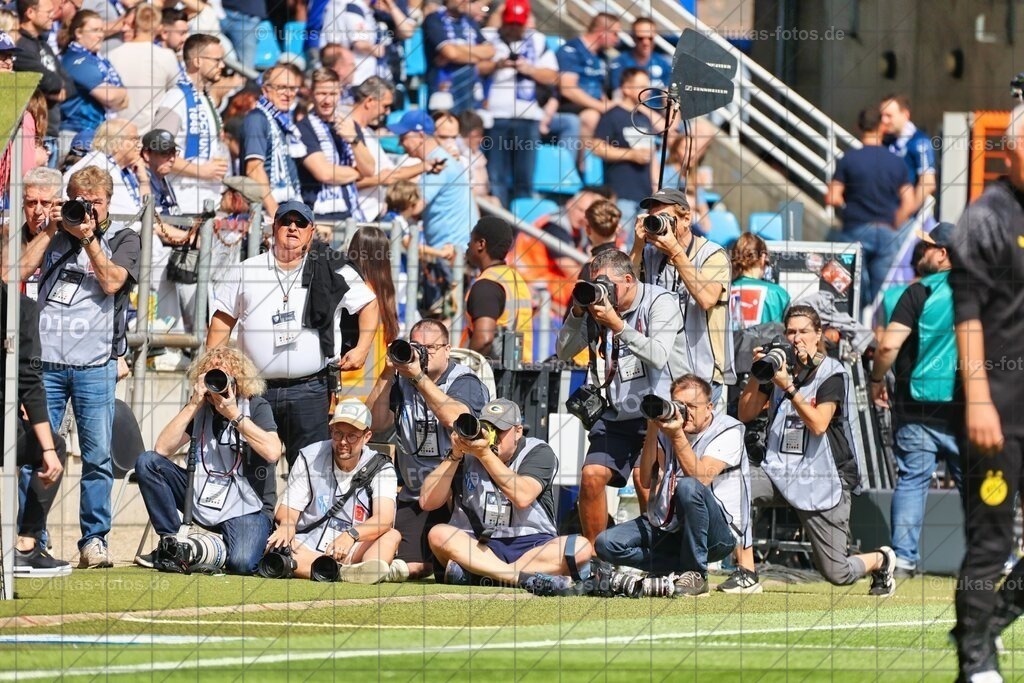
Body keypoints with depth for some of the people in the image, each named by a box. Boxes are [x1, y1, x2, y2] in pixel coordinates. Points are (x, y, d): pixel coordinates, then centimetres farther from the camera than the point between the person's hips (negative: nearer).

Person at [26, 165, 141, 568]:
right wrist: (52, 229, -2)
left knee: (97, 456, -3)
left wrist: (88, 238, -9)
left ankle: (94, 540, 3)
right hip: (45, 359, 1)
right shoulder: (55, 234, 14)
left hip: (94, 364, -1)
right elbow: (23, 268, 0)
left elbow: (111, 282, -6)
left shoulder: (123, 239, 9)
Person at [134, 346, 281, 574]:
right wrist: (193, 406, -11)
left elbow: (272, 453, -22)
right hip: (202, 502, 4)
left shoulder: (256, 407, -4)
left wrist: (234, 415, -20)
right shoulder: (199, 408, 5)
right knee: (147, 463, -10)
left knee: (241, 563, -33)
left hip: (246, 509, -4)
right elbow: (162, 450, -7)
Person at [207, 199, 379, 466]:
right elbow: (223, 321, 13)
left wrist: (361, 349, 1)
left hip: (310, 387, -1)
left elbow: (368, 304, 13)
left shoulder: (333, 272, 6)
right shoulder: (245, 272, 10)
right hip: (256, 390, 1)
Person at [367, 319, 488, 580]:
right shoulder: (401, 382, 11)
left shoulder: (465, 382, -5)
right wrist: (388, 374, -8)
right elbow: (377, 422, -1)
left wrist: (419, 377, -26)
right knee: (411, 568, -9)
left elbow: (455, 419, -25)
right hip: (413, 497, 4)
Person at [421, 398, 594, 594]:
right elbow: (427, 502, -2)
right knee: (438, 534, -29)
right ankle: (523, 577, -45)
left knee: (581, 548, -29)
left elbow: (522, 497, -18)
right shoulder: (466, 455, 7)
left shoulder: (538, 452, 2)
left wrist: (485, 453, -19)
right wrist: (455, 455, -10)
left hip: (533, 546, -1)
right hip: (476, 547, 1)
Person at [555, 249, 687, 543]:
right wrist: (577, 313, -5)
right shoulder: (600, 304, 8)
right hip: (617, 414, 6)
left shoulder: (661, 302, -8)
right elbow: (564, 352, 10)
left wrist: (617, 324, -24)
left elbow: (658, 356, -22)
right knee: (592, 476, -8)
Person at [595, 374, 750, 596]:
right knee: (606, 543, -13)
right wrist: (652, 431, -11)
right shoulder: (666, 427, 8)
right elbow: (647, 481, -3)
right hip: (669, 528, 5)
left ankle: (695, 575, -21)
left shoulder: (728, 432, -5)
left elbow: (701, 478, -20)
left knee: (688, 487, -36)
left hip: (718, 532, -5)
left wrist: (677, 436, -24)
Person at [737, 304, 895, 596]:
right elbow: (745, 414, 8)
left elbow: (819, 424, -19)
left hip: (823, 481, -5)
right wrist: (756, 374, -6)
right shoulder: (780, 368, 8)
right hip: (780, 472, 5)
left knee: (837, 574, -4)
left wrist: (789, 388, -24)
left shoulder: (833, 374, -7)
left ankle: (881, 559, 32)